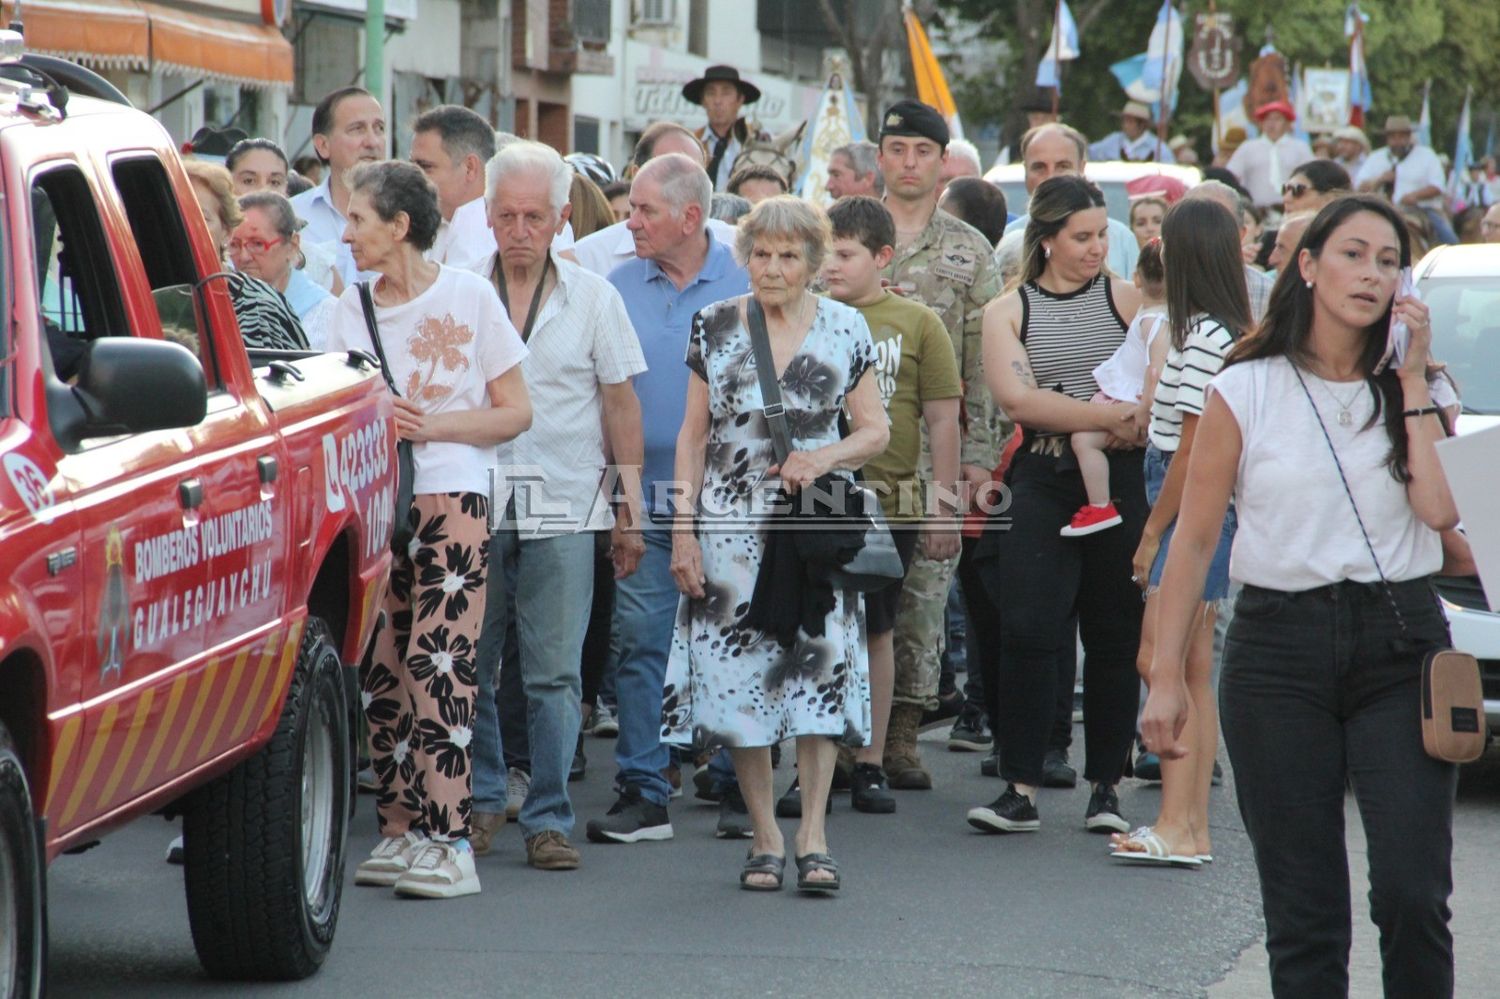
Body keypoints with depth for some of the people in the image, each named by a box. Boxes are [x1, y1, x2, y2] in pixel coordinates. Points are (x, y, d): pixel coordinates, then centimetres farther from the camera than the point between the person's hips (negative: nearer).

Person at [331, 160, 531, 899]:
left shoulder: (468, 297, 1)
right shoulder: (352, 308, 13)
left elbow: (516, 413, 2)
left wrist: (431, 425, -11)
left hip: (450, 497, -5)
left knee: (436, 661, -13)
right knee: (378, 666, 2)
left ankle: (447, 842, -15)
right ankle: (399, 830, 9)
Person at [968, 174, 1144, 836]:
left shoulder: (1125, 299, 9)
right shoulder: (1008, 312, 7)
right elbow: (1016, 398, -9)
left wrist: (1133, 423, -17)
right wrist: (1106, 417, -13)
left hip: (1120, 482, 1)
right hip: (1043, 484, -1)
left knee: (1115, 634, 4)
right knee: (1028, 631, -8)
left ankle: (1105, 785, 12)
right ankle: (1020, 788, -5)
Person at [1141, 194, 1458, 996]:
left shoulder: (1408, 392, 8)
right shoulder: (1245, 393, 3)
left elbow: (1440, 510, -10)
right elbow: (1193, 543, 3)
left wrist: (1413, 384, -5)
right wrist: (1165, 675, -3)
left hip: (1400, 642, 1)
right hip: (1281, 645, -1)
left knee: (1412, 893, -10)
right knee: (1303, 913, 1)